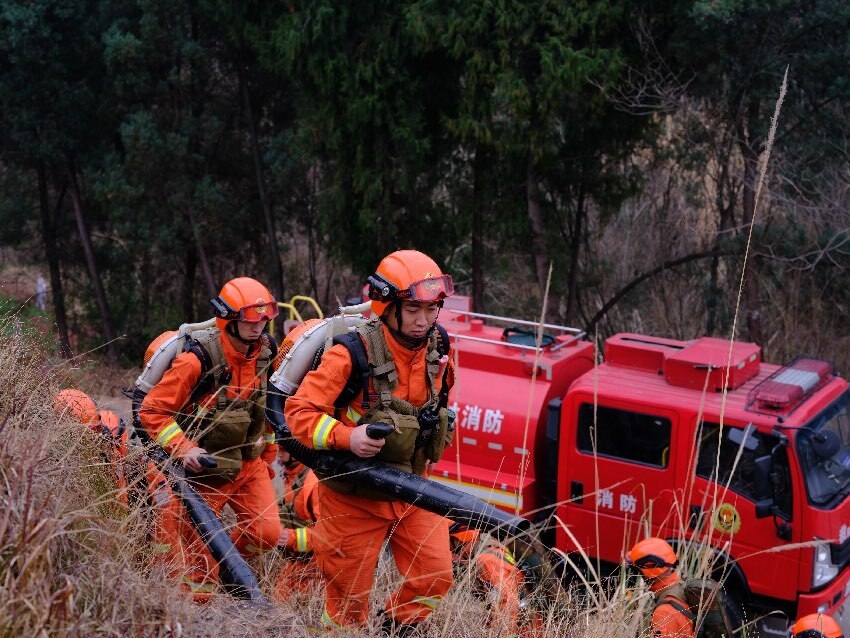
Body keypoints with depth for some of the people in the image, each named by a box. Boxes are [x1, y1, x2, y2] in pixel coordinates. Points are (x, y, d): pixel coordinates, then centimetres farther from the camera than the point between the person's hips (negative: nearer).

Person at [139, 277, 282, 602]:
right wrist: (184, 449, -28)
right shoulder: (198, 360, -22)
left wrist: (267, 455, 17)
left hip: (249, 463, 5)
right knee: (201, 553, 3)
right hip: (206, 469, -5)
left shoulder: (265, 353, -3)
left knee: (267, 533, -5)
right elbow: (151, 411, -18)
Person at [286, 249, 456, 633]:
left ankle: (396, 628, 29)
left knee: (435, 578, 3)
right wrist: (346, 436, -35)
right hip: (354, 496, -5)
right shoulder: (353, 355, -21)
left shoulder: (438, 348, -2)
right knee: (349, 596, 8)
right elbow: (298, 412, -21)